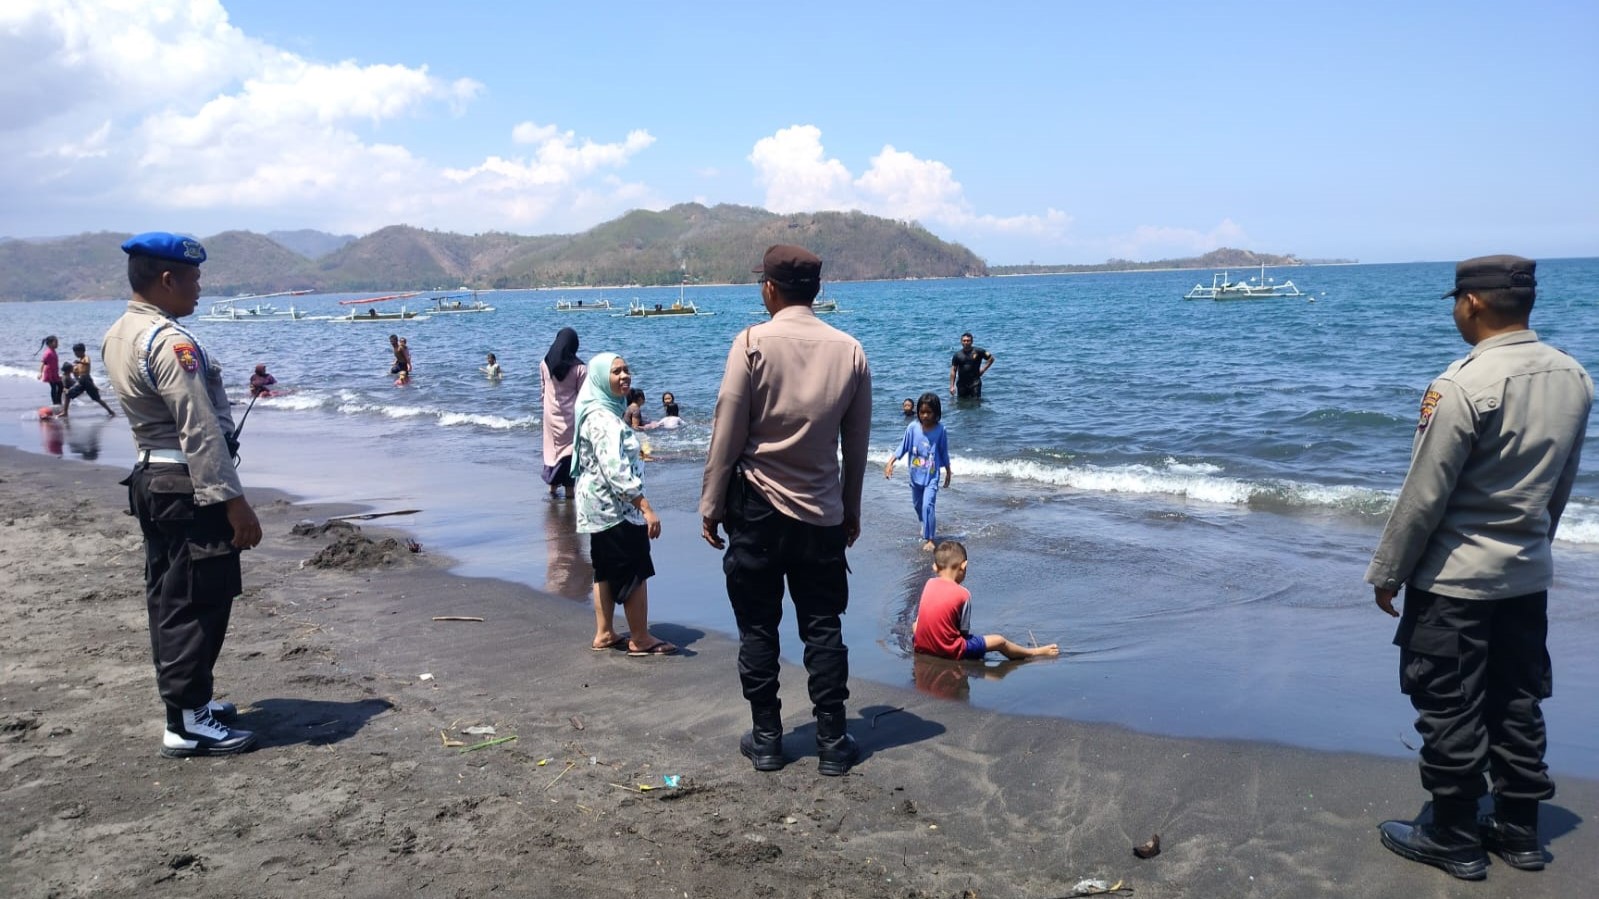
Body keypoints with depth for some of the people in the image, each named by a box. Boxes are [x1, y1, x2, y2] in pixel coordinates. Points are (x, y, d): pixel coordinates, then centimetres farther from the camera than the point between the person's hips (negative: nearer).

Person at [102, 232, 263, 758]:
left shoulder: (117, 337, 11)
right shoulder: (170, 341, -20)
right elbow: (201, 431, -24)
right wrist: (234, 502, -24)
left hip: (150, 480, 10)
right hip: (189, 486, -10)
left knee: (168, 599, 16)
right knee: (199, 602, -4)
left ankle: (186, 701, 27)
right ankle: (187, 724, 1)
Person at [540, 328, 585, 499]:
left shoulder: (544, 364, -3)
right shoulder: (579, 367, -13)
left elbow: (542, 389, 7)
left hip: (550, 413, 3)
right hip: (570, 414, -3)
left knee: (552, 447, 16)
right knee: (569, 449, 5)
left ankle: (553, 486, 25)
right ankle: (569, 489, 8)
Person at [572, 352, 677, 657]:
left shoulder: (604, 411, 11)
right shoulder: (602, 417, -21)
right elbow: (615, 469, -28)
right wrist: (646, 508, -29)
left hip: (601, 505, 11)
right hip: (615, 505, -11)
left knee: (606, 570, 16)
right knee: (635, 571, -2)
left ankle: (604, 634, 24)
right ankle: (640, 639, 8)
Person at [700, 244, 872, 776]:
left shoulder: (753, 343, -9)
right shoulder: (850, 351, 1)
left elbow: (726, 434, -9)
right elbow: (856, 444, 7)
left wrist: (711, 506, -1)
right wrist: (852, 510, 17)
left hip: (757, 508, -2)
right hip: (824, 513, 3)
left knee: (758, 628, 9)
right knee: (823, 628, 10)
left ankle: (767, 740, 16)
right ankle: (832, 744, 14)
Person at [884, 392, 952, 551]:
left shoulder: (940, 431, -13)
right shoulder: (913, 428, -9)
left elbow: (944, 454, -1)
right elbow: (903, 447, -3)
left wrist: (948, 473, 7)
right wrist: (890, 463, -13)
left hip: (931, 476, -4)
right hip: (916, 475, 4)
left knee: (928, 505, -16)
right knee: (917, 505, 21)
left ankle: (929, 539, -7)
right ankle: (927, 525, 49)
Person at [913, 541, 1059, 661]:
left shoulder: (929, 583, 0)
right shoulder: (963, 594, -12)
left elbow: (918, 622, 5)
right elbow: (964, 631, -6)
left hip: (920, 645, 4)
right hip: (949, 650, -4)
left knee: (915, 626, 36)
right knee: (999, 641, 12)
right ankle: (1034, 652, 31)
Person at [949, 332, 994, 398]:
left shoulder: (978, 351, -1)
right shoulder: (957, 355, 4)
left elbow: (991, 358, 6)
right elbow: (953, 371, 4)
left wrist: (983, 369, -2)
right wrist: (952, 386, -1)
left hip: (975, 383, -2)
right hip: (961, 384, 2)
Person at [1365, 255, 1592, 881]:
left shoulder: (1465, 385, -21)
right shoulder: (1574, 377, 2)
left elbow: (1424, 495, -18)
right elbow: (1561, 486, 11)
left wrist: (1387, 571, -7)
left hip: (1454, 578, -7)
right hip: (1528, 574, 7)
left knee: (1450, 712, 5)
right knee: (1518, 705, 17)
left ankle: (1453, 839, 17)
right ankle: (1519, 830, 28)